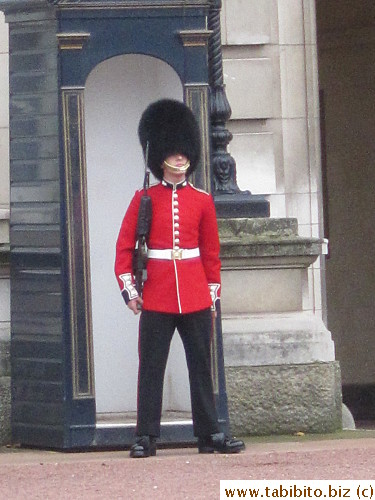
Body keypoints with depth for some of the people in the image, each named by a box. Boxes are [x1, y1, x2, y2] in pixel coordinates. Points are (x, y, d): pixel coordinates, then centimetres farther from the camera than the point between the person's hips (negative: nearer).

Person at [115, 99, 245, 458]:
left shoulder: (202, 201, 7)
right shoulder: (144, 199, 3)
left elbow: (211, 252, 11)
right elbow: (124, 246, 3)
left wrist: (213, 293, 8)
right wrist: (128, 288, -5)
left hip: (196, 297, 2)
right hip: (157, 297, -2)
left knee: (201, 365, 6)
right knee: (151, 367, -1)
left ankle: (209, 434, 11)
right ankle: (146, 437, 2)